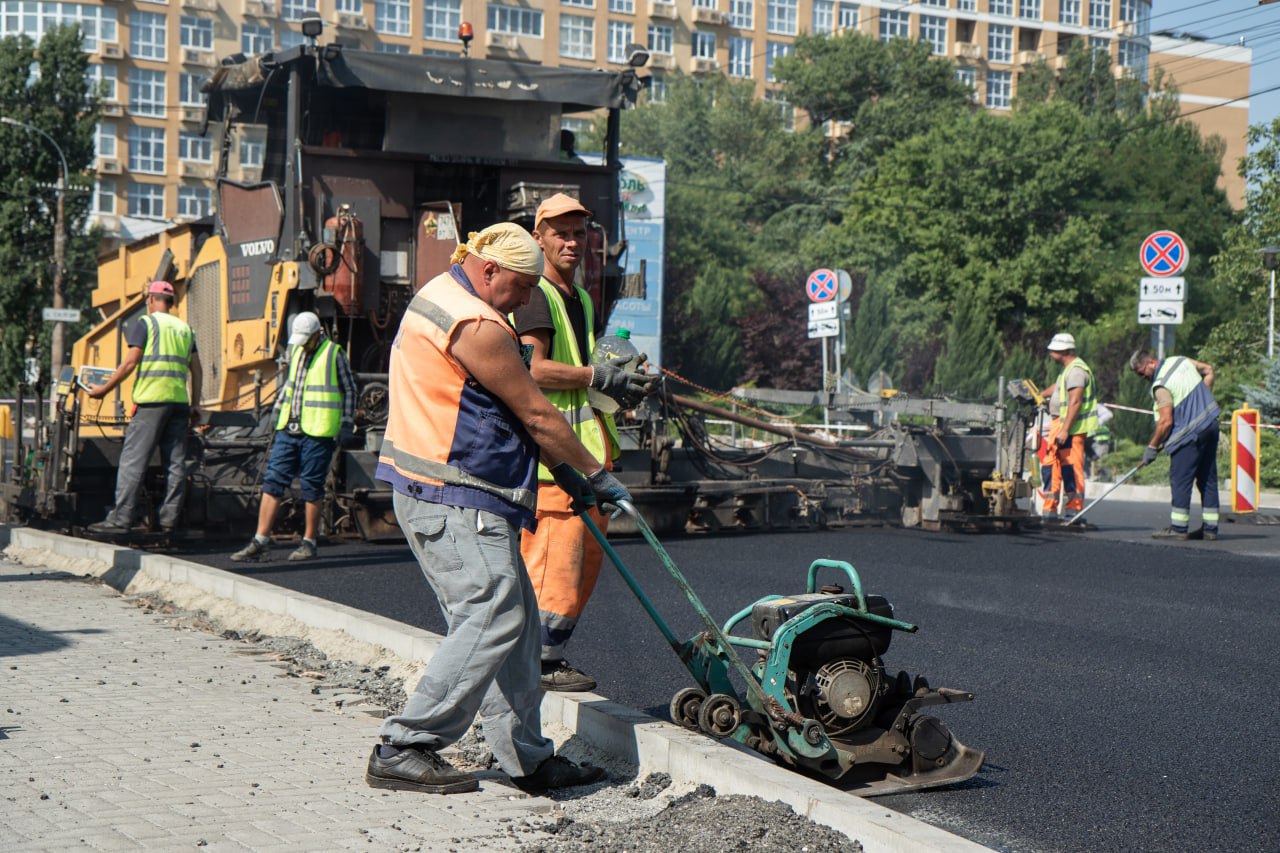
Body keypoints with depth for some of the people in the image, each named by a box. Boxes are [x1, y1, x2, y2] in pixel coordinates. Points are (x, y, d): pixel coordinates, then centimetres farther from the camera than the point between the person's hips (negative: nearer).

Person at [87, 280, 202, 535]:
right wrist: (195, 404, 20)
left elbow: (130, 363, -5)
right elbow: (196, 369, 17)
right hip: (179, 400, 6)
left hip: (151, 399, -6)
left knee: (132, 459, -5)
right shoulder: (184, 328, 19)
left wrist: (104, 389, 3)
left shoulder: (145, 323, 2)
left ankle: (120, 518, -8)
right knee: (175, 463, 5)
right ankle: (169, 519, 5)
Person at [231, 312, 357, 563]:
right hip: (288, 429, 6)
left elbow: (349, 390, 1)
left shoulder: (334, 354, -4)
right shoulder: (296, 351, 14)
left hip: (318, 432, -6)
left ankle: (309, 542, 13)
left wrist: (347, 423, -3)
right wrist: (276, 409, 23)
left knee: (312, 487, 0)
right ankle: (260, 543, 0)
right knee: (273, 481, -1)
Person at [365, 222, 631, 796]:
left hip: (452, 498, 11)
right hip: (453, 500, -11)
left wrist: (563, 471, 22)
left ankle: (527, 759, 14)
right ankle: (403, 750, -10)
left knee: (512, 619, 10)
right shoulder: (476, 326, -16)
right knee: (492, 619, -14)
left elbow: (513, 413, 23)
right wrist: (596, 475, 1)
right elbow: (537, 415, -11)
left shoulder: (439, 297, 19)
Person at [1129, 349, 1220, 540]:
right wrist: (1203, 400, 22)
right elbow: (1208, 370, 22)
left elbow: (1166, 422, -19)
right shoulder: (1180, 360, 8)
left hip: (1190, 433, -9)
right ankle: (1210, 528, 13)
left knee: (1180, 479, -4)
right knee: (1208, 478, 10)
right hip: (1211, 424, 9)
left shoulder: (1161, 385, -16)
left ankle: (1178, 528, -4)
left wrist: (1152, 447, -8)